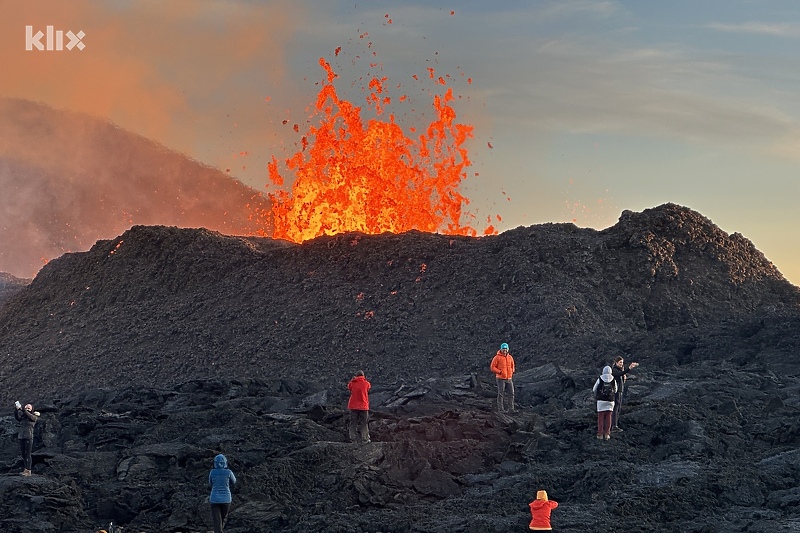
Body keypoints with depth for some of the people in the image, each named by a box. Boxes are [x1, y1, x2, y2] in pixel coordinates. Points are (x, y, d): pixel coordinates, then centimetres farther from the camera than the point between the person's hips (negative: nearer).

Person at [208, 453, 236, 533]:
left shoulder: (212, 472, -5)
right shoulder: (228, 472, -9)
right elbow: (233, 481, 12)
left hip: (215, 499, 0)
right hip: (226, 499, 1)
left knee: (217, 522, 0)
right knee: (223, 518, 25)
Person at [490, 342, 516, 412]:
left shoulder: (510, 357, 10)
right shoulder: (497, 357, -6)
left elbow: (512, 366, 23)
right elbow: (492, 367, -6)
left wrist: (512, 372, 5)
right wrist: (500, 372, -14)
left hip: (509, 379, 5)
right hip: (501, 379, -5)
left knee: (511, 393, 4)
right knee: (501, 394, -2)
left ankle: (511, 408, 10)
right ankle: (500, 409, 3)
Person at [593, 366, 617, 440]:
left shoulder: (600, 379, -6)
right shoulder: (613, 380, -2)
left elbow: (594, 389, 3)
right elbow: (615, 390, 10)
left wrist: (596, 395, 24)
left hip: (601, 401, -1)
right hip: (610, 401, 1)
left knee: (600, 417, 4)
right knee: (608, 417, 9)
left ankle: (600, 434, 3)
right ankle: (607, 434, 6)